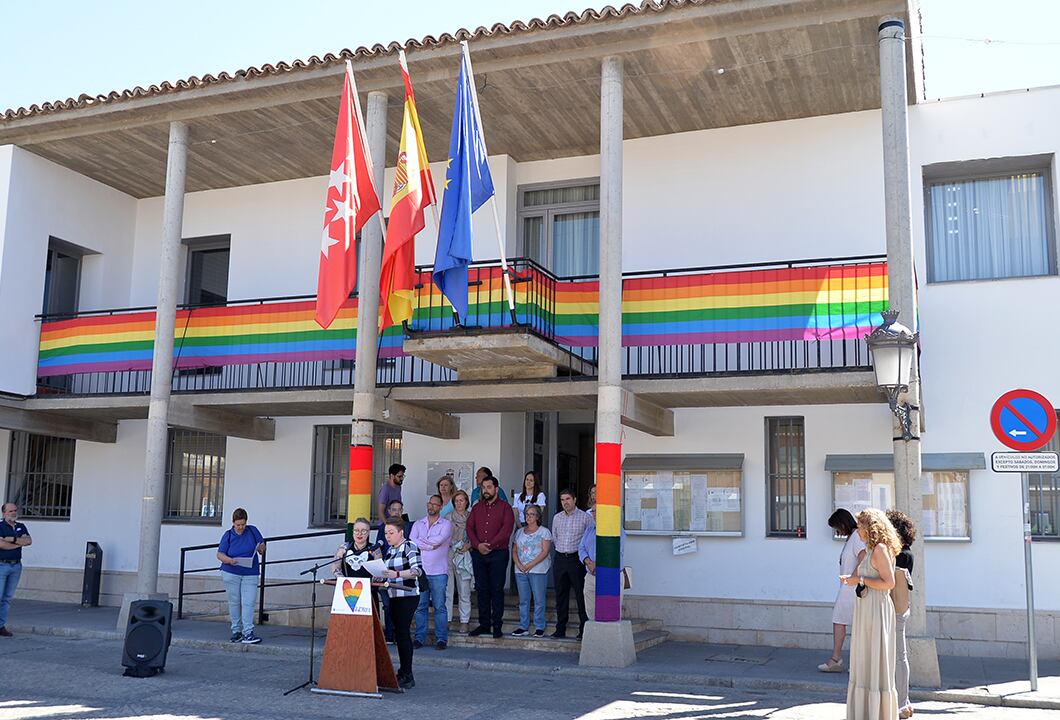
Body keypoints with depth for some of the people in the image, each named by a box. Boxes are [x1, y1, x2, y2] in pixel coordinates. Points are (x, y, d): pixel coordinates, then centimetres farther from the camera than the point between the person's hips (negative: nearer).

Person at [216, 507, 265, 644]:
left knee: (248, 603, -9)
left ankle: (248, 633, -11)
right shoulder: (228, 535, 0)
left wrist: (260, 548, -13)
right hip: (231, 573, 0)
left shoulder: (253, 531, 2)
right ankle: (236, 631, 18)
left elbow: (262, 545, 11)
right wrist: (229, 560, -24)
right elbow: (220, 554, -3)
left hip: (250, 574, 0)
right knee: (234, 602, 7)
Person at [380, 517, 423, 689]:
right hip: (394, 596, 9)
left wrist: (397, 574, -32)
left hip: (408, 596, -8)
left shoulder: (410, 547, -10)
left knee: (402, 633, -10)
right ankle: (403, 672, 18)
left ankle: (407, 676, -6)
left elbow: (418, 570, -22)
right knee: (399, 633, 11)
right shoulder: (390, 550, 16)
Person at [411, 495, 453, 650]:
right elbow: (412, 542, -3)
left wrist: (421, 541, -4)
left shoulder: (446, 524, 4)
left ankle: (441, 639, 4)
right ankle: (420, 638, 11)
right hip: (420, 571, 3)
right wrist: (430, 545, -10)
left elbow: (439, 540, -14)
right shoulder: (418, 524, 13)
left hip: (438, 572, -3)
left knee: (439, 606, -2)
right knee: (420, 606, 4)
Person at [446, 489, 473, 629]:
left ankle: (464, 621, 7)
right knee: (447, 589, 0)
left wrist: (468, 545, -8)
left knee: (464, 591, -1)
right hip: (448, 554, 0)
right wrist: (450, 545, -6)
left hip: (464, 556, 0)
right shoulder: (448, 518, 7)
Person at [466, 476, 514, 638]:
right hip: (478, 553, 4)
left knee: (497, 589, -3)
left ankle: (497, 625, 3)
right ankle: (484, 624, 13)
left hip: (498, 553, -4)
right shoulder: (477, 508, 15)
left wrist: (490, 545, -14)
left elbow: (506, 530, -9)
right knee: (482, 589, 6)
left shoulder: (505, 507, 2)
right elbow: (470, 528, 7)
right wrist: (478, 545, -10)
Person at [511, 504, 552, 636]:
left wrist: (530, 565, -15)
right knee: (523, 600, 7)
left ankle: (539, 627, 3)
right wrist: (519, 564, -7)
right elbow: (515, 550, 12)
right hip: (520, 571, 4)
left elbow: (545, 551, -8)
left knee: (539, 600, -3)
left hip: (538, 570, -4)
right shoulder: (519, 532, 15)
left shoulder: (544, 531, 1)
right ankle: (523, 626, 13)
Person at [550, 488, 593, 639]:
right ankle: (560, 629, 14)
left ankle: (584, 629, 2)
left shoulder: (585, 517, -2)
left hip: (577, 559, -4)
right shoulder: (557, 517, 12)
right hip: (560, 559, 4)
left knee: (581, 595, -4)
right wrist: (562, 550, 13)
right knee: (560, 595, 7)